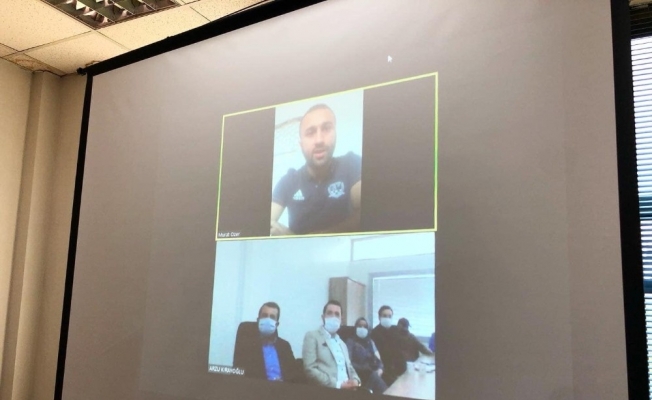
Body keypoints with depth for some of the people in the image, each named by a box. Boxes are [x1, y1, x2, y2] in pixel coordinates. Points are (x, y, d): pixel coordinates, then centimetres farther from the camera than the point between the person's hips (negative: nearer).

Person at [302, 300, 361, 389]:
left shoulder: (342, 344, 26)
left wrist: (355, 380, -1)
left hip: (347, 389, 7)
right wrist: (338, 384, -16)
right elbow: (310, 369, -9)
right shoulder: (312, 336, 2)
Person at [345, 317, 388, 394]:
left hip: (373, 372, 5)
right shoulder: (351, 342, 6)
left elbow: (377, 358, 14)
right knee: (374, 377, -35)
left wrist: (380, 368, -8)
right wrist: (365, 368, -17)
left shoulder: (370, 342, 23)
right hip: (360, 374, -4)